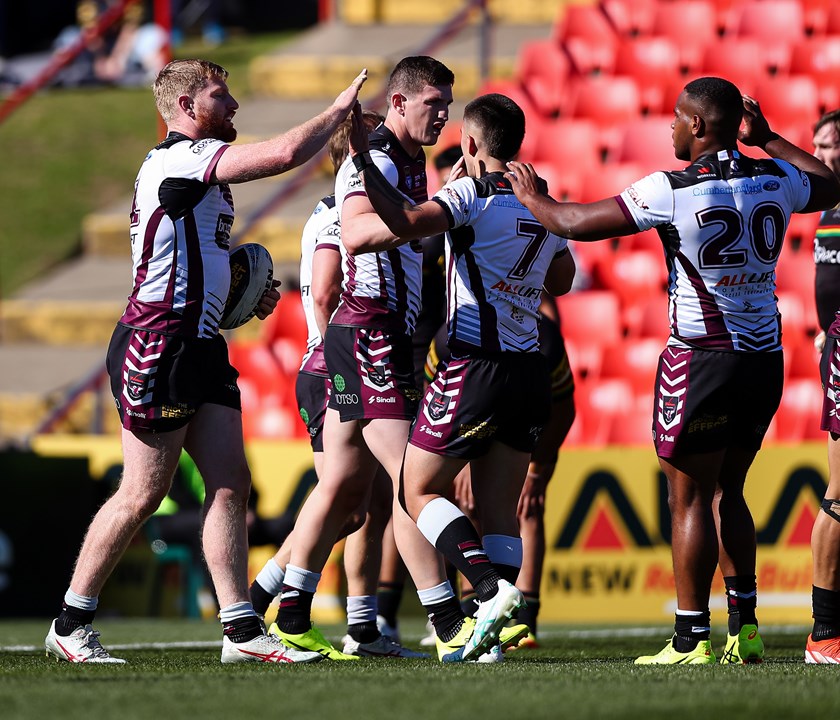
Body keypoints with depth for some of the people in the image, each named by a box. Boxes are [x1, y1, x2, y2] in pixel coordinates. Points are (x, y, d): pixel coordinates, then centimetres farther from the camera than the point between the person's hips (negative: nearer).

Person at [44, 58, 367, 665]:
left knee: (231, 484, 1)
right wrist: (341, 109, -9)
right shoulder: (180, 158, -12)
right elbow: (285, 153, -22)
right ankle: (71, 626, 4)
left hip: (201, 346, 10)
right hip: (157, 346, -10)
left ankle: (242, 631, -2)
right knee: (144, 494, -5)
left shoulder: (201, 170, 20)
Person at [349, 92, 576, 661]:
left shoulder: (474, 196, -9)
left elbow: (406, 223, -27)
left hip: (476, 367, -7)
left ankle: (491, 587, -16)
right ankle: (492, 633, -1)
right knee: (498, 511, 8)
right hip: (531, 370, 7)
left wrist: (362, 157, -21)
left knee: (418, 490, 3)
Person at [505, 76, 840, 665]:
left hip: (703, 361, -6)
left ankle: (692, 639, 0)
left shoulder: (671, 191, -13)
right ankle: (745, 627, 17)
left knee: (690, 500, 1)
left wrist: (531, 197, 11)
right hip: (765, 359, 6)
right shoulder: (776, 181, 3)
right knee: (727, 493, 18)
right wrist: (767, 139, 34)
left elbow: (577, 223, -7)